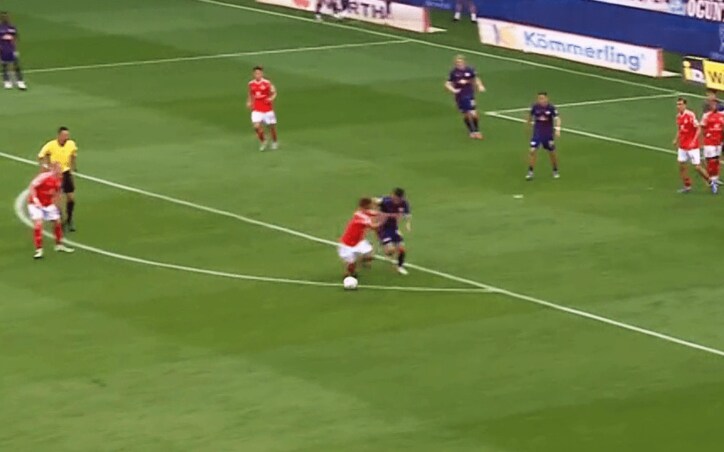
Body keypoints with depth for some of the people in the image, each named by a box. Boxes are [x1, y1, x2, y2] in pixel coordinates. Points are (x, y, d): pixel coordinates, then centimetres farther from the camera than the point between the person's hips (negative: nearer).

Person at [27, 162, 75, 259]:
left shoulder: (58, 180, -3)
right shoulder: (44, 177, -25)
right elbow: (32, 186, -25)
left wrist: (54, 202, 7)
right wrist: (35, 199, -30)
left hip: (48, 204, 7)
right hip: (36, 204, -7)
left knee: (57, 221, 10)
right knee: (38, 224, -20)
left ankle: (59, 245, 30)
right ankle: (39, 250, -15)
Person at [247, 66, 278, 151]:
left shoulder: (267, 83, -10)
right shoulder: (251, 84, 1)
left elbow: (274, 93, -3)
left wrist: (271, 98, -23)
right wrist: (249, 102, 5)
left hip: (267, 109, -2)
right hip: (257, 110, 2)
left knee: (271, 126, 8)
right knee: (256, 126, -14)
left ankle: (274, 142, 34)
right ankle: (263, 141, 11)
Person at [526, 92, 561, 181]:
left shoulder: (551, 108, -14)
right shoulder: (535, 107, -8)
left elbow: (557, 119, -15)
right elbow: (531, 116, 11)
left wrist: (557, 129, -30)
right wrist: (529, 123, 23)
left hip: (548, 134, -1)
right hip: (537, 132, 1)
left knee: (552, 152, 10)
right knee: (533, 151, -12)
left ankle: (555, 171, 31)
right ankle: (530, 172, -4)